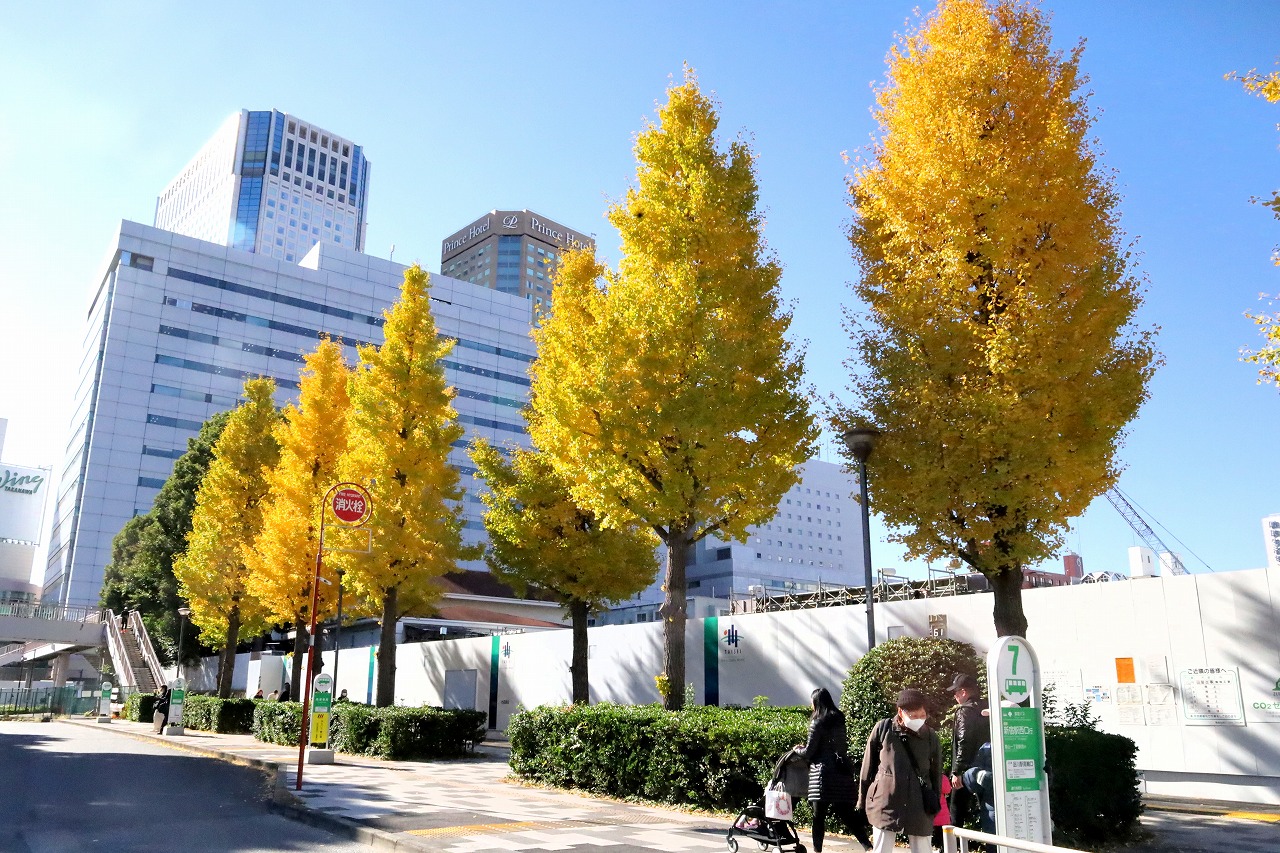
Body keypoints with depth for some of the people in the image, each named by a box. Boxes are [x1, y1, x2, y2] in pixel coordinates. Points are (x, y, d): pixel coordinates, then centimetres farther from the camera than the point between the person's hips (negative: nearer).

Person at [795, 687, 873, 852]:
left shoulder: (818, 722, -9)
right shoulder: (839, 719, 11)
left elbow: (809, 751, -8)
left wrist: (798, 750, 15)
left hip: (823, 773, -6)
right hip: (842, 772, 6)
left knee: (819, 815, 3)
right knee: (845, 812, 7)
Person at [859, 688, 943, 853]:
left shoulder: (931, 737, -1)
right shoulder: (883, 728, -5)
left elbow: (936, 771, 10)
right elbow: (869, 765, 3)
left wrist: (935, 801, 6)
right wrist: (863, 798, 6)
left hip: (919, 806, 1)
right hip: (885, 801, -1)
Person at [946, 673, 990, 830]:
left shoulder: (965, 710, -13)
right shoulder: (986, 708, 10)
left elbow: (964, 743, -21)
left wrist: (957, 771, -20)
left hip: (966, 771, -8)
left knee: (958, 812, 0)